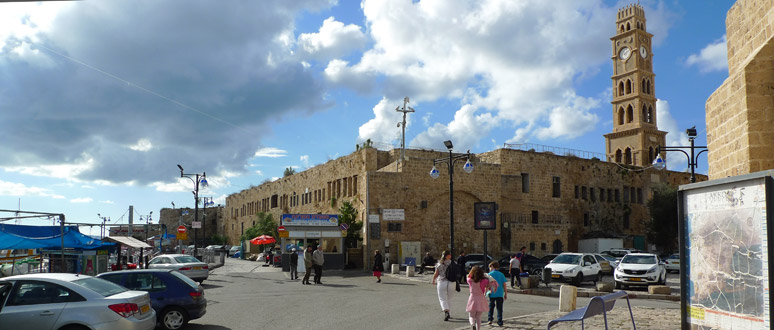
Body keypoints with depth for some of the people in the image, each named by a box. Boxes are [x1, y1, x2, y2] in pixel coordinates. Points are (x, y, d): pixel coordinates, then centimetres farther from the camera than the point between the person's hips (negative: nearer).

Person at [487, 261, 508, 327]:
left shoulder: (490, 274, -1)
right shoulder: (501, 274, 5)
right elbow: (504, 285, 4)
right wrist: (505, 293, 10)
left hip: (492, 294, -1)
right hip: (500, 294, 2)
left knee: (491, 306, 16)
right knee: (499, 308, 7)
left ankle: (490, 319, 10)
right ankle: (500, 322, 6)